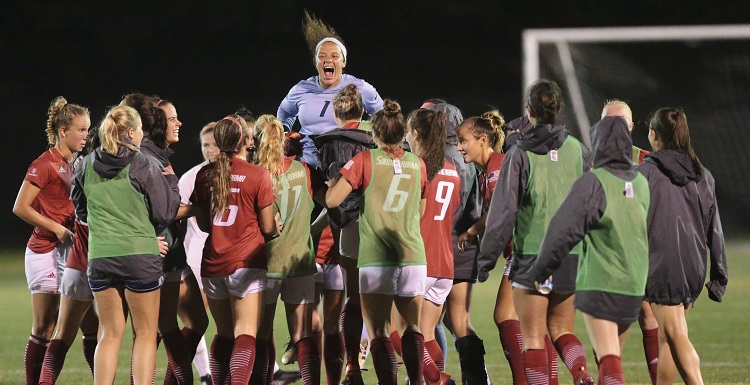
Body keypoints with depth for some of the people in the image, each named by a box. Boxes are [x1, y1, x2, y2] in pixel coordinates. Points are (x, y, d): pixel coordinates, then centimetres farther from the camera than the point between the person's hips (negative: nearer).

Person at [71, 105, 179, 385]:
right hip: (140, 255, -4)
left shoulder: (87, 166, 5)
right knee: (145, 333, 6)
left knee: (110, 334, 10)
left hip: (99, 256, 4)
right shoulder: (142, 167, -9)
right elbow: (164, 213, -3)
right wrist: (171, 183, 13)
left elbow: (80, 211, 17)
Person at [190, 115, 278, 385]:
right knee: (245, 335, -9)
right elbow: (268, 228, -4)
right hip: (246, 263, -4)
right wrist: (277, 230, 17)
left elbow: (203, 224, 12)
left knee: (223, 335, 16)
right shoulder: (258, 175, -9)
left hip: (213, 264, 4)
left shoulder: (204, 175, 4)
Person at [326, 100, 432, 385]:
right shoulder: (417, 164, 9)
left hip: (375, 259, -3)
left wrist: (333, 181, 13)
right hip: (413, 257, 3)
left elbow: (332, 200, -6)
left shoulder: (365, 160, -2)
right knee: (412, 327, 14)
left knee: (378, 333, 0)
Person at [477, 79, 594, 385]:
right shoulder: (577, 150, 3)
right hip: (572, 257, 4)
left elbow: (503, 211, -8)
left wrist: (487, 258, -1)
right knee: (561, 330, 15)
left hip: (532, 255, -4)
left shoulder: (519, 155, -7)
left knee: (534, 337, 4)